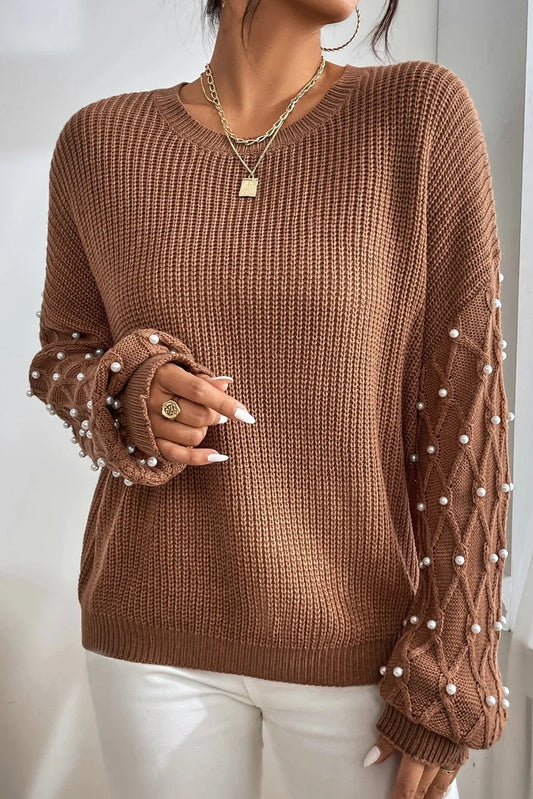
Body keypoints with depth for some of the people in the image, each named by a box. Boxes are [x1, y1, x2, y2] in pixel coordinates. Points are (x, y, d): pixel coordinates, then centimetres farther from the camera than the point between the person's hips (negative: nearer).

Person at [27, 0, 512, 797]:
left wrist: (446, 683, -10)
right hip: (154, 634, 2)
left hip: (363, 644, -1)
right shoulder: (102, 139, -3)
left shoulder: (424, 111, -9)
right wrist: (131, 396, -15)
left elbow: (464, 405, -9)